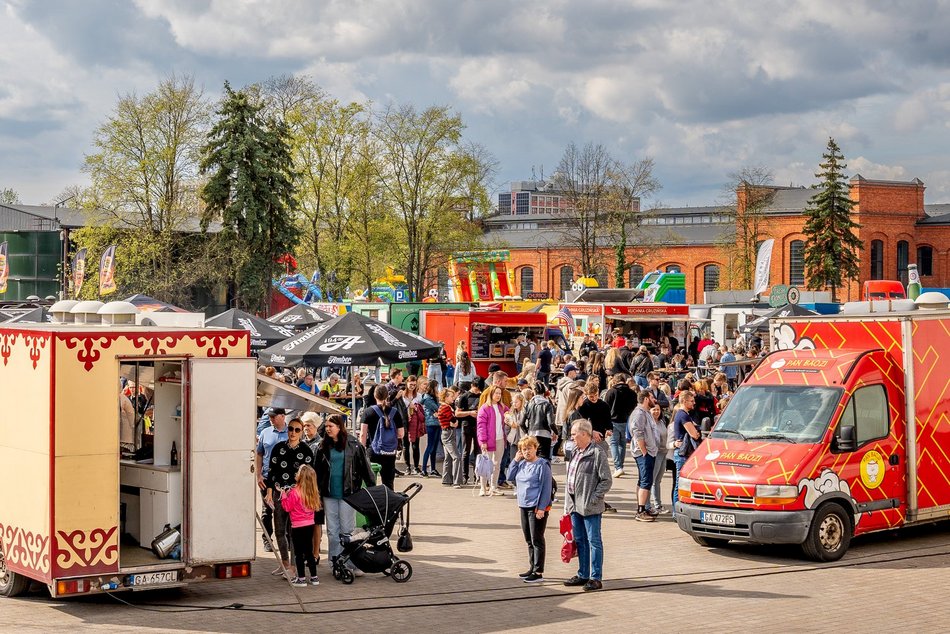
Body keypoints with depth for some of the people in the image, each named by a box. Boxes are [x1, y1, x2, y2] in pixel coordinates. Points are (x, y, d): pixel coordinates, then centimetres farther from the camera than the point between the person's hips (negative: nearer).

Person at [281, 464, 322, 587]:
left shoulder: (294, 492, -18)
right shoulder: (313, 493, 2)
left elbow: (287, 507, -14)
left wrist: (284, 496, 2)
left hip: (298, 527, -6)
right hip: (310, 525, 6)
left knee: (298, 553, 2)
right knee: (309, 551, 15)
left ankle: (301, 578, 5)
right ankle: (314, 577, 18)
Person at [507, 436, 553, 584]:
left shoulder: (542, 465, -12)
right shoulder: (522, 464, 10)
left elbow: (546, 488, -14)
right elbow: (510, 478, 14)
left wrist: (541, 508, -18)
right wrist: (515, 460, 5)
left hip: (537, 508, -8)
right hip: (524, 506, 8)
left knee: (537, 540, -4)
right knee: (529, 540, 14)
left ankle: (539, 572, -1)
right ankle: (532, 568, 25)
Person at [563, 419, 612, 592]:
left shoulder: (597, 454, -13)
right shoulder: (576, 452, 13)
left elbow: (606, 480, -14)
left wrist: (594, 499, -17)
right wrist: (569, 503, 14)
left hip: (590, 507, -8)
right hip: (575, 505, 8)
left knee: (594, 541, -1)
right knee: (580, 541, 14)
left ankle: (596, 578, 4)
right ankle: (583, 574, 24)